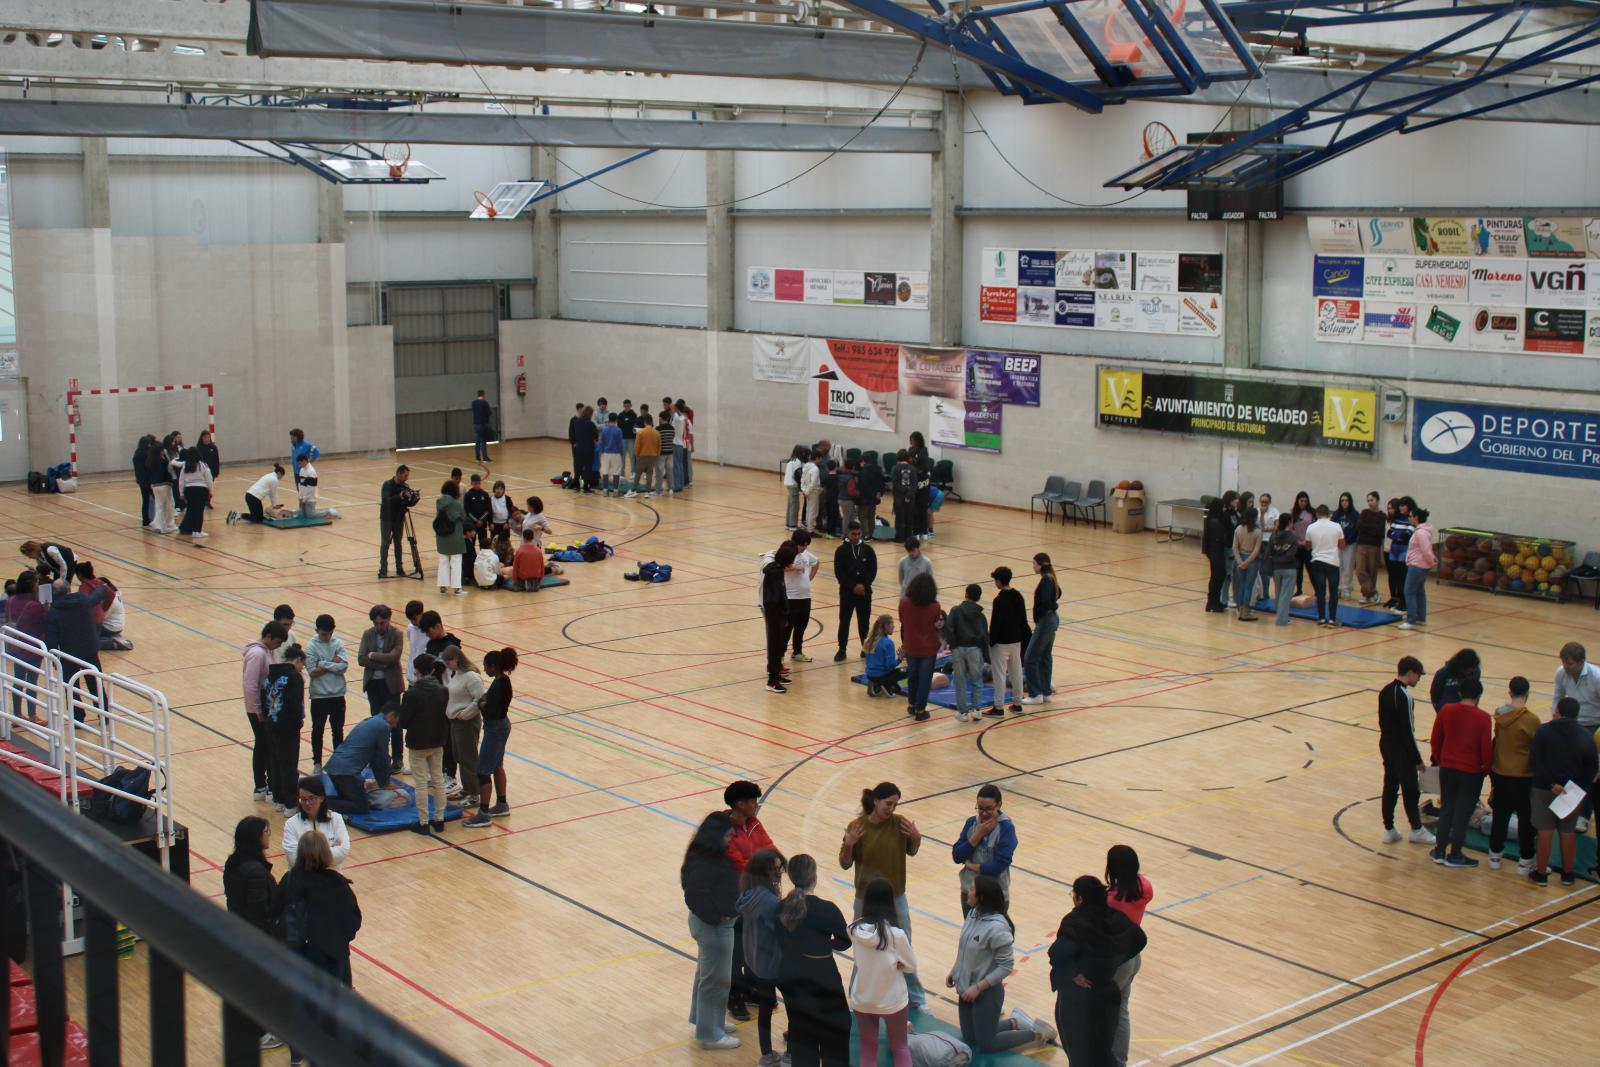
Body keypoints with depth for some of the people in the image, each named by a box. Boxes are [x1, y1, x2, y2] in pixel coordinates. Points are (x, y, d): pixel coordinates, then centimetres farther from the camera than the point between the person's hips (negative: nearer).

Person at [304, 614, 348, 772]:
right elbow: (312, 672, -17)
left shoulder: (338, 643, -1)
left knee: (338, 730, 13)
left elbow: (344, 666, -12)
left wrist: (323, 664, -16)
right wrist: (333, 664, -14)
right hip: (319, 696, -2)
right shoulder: (311, 646, -9)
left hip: (337, 695, 2)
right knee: (317, 730, 10)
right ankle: (317, 764, 21)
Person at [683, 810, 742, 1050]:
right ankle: (710, 1034, 16)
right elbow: (695, 896, -33)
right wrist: (716, 917, -22)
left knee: (707, 973, 25)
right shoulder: (704, 864, -28)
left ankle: (703, 1020, 42)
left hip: (717, 923, 10)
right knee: (716, 980, 3)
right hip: (714, 927, -10)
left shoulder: (711, 856, 2)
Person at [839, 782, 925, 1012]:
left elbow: (911, 852, 6)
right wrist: (849, 845, -28)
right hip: (866, 898, -2)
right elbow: (845, 864, -8)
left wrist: (917, 838, -15)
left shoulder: (900, 823, -10)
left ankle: (916, 999, 31)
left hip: (896, 897, 2)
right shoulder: (857, 826, -15)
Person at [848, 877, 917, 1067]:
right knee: (900, 1047, 18)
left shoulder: (855, 929, -14)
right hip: (892, 1000, -2)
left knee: (868, 1048, 19)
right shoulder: (896, 934, -23)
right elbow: (911, 966, -9)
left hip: (862, 1000, 2)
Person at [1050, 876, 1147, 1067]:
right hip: (1107, 996, 6)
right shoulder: (1116, 918, -3)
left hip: (1077, 1000, -6)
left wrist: (1072, 974, -21)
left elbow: (1059, 953, -37)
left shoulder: (1075, 923, -21)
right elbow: (1139, 940, 13)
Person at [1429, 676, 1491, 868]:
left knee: (1446, 809, 15)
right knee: (1463, 813, 7)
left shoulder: (1445, 711, -4)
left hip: (1447, 769, 3)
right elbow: (1486, 747, -12)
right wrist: (1487, 768, 5)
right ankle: (1454, 855, 13)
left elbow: (1436, 739, 3)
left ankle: (1439, 851, 20)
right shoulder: (1483, 717, -13)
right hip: (1472, 772, -3)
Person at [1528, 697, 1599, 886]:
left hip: (1545, 790, -2)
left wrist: (1550, 784, -13)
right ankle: (1567, 874, 22)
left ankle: (1541, 874, 11)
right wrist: (1578, 786, 3)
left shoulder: (1543, 731, -10)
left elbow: (1534, 763, -16)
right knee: (1568, 832, 12)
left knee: (1545, 831, 5)